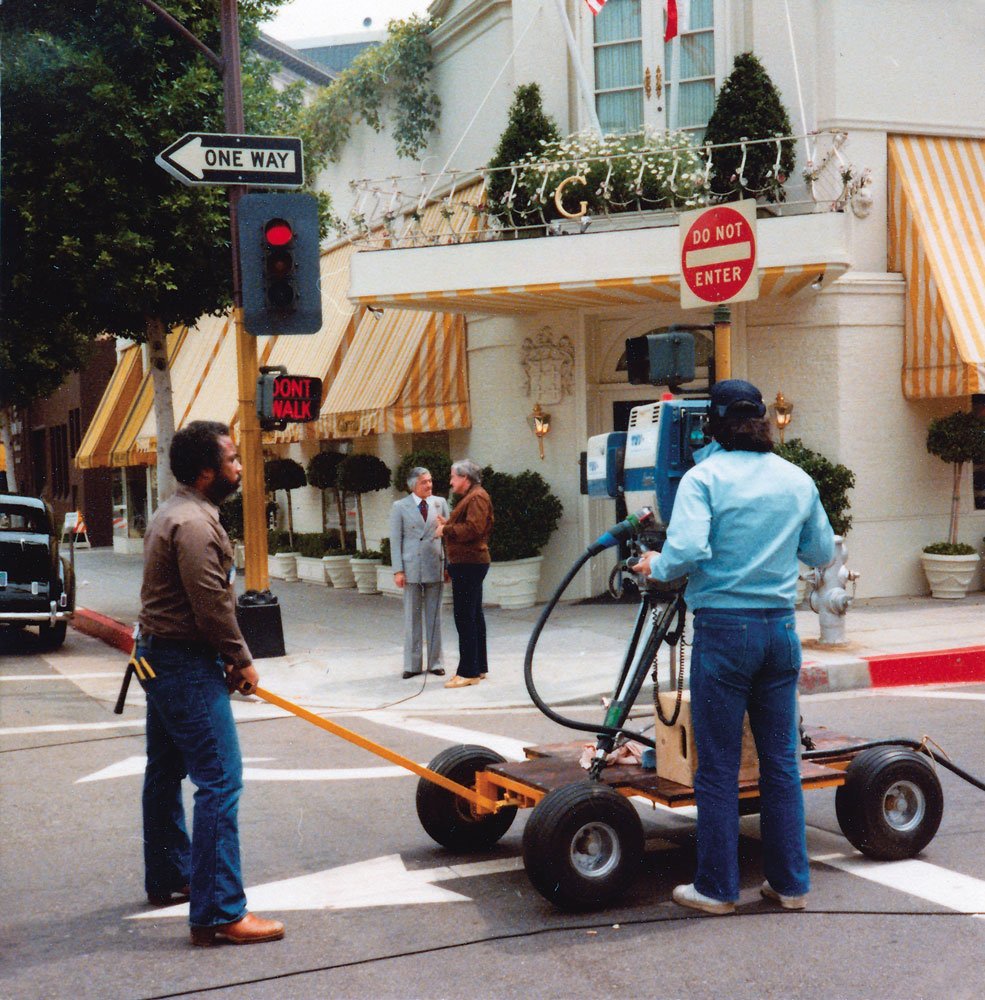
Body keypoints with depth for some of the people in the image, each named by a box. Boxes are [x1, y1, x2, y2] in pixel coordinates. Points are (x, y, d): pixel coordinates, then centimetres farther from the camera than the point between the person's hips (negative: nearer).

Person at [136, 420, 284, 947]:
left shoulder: (172, 513, 14)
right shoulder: (194, 524, -20)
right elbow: (213, 606, -23)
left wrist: (227, 658, 9)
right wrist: (242, 661, -9)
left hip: (158, 658, 11)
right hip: (187, 666, -11)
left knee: (165, 774, 20)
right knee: (219, 782, -12)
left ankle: (169, 878, 34)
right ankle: (218, 913, -12)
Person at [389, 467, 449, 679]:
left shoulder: (440, 503, 7)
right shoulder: (400, 507, 3)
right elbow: (395, 540, 1)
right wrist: (398, 571, -6)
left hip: (435, 566, 1)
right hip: (411, 568, -1)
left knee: (434, 616, 7)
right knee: (411, 617, 4)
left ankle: (435, 662, 14)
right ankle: (412, 665, 10)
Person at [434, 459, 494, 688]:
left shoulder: (477, 497, -13)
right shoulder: (469, 497, 21)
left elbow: (472, 529, -24)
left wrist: (447, 529, -14)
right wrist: (448, 524, 9)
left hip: (469, 564, -11)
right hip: (469, 563, 11)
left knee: (465, 617, -11)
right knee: (474, 616, 14)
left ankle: (468, 671, -10)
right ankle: (479, 667, 21)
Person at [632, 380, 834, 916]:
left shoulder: (704, 477, -9)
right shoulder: (797, 480, 6)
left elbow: (687, 552, -22)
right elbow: (822, 552, 15)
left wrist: (655, 565, -2)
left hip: (724, 630, -5)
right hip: (780, 630, 5)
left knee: (717, 768, 5)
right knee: (781, 762, 13)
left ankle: (716, 888, 14)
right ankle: (791, 883, 21)